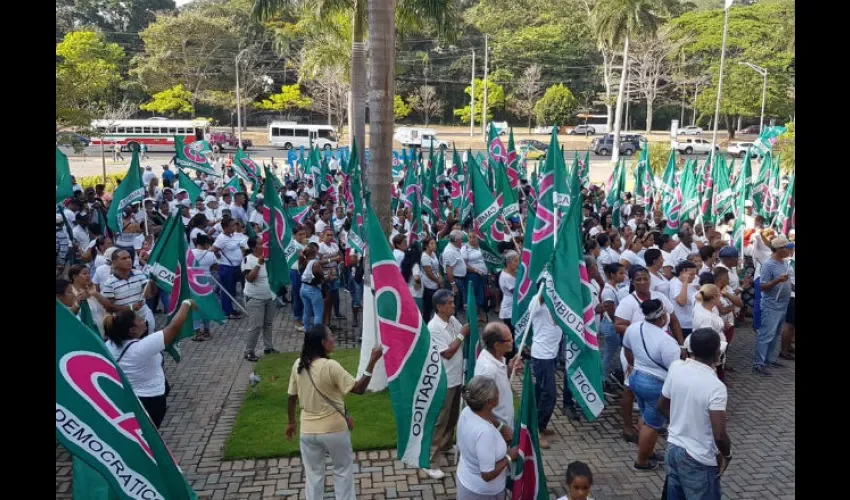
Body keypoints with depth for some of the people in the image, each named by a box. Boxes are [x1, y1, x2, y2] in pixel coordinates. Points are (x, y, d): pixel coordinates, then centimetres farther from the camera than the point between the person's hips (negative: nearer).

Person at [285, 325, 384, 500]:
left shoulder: (298, 365, -6)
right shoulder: (331, 366, -22)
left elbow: (292, 397, 3)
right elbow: (359, 389, -20)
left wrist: (291, 422, 18)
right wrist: (372, 361, -21)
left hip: (308, 431, 4)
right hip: (334, 430, -4)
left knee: (313, 474, 18)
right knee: (343, 470, 19)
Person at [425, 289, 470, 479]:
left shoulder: (453, 320, 2)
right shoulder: (433, 327, -23)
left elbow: (464, 335, 12)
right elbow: (448, 353, -23)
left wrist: (470, 327, -7)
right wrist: (462, 335, -20)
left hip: (457, 377, 8)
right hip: (443, 381, -8)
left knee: (453, 416, 23)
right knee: (439, 420, -2)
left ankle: (445, 445, 44)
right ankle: (428, 461, 7)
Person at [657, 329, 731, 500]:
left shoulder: (675, 367, -7)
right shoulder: (716, 387, -25)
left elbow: (662, 406, 6)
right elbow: (719, 435, -25)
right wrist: (727, 454, -6)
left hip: (673, 448, 6)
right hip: (699, 460, -6)